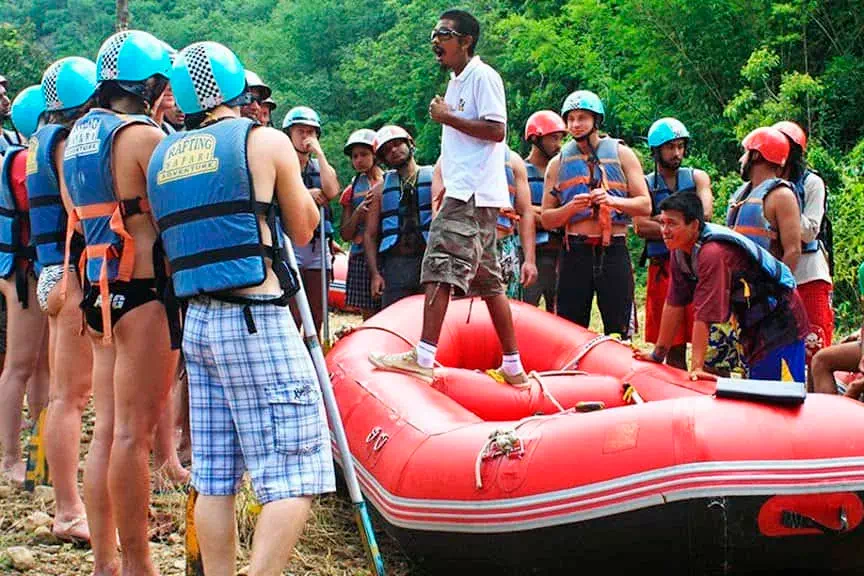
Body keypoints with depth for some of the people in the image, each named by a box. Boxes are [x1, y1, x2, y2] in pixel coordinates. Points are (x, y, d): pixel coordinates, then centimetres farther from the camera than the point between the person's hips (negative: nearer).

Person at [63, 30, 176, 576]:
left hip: (99, 288, 8)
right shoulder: (143, 135, -11)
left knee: (108, 429, 10)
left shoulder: (78, 135, 14)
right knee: (134, 432, -5)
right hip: (143, 290, -8)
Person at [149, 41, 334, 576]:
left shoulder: (162, 156, 11)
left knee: (215, 481, 10)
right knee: (294, 478, -5)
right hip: (257, 325, -6)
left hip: (197, 323, 6)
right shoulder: (265, 141, -2)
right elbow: (303, 231, 7)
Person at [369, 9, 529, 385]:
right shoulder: (456, 82, 23)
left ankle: (423, 358, -23)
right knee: (488, 279, 10)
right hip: (462, 194, 10)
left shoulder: (482, 76, -7)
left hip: (473, 195, -10)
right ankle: (513, 366, 13)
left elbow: (496, 130, -17)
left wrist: (448, 118, -13)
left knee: (440, 268, -17)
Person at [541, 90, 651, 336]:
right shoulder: (558, 163, 12)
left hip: (613, 250, -1)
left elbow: (645, 205, 3)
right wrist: (571, 207, -12)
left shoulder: (621, 154, 9)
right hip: (575, 251, 1)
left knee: (618, 330, -1)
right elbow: (546, 219, 8)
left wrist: (612, 200, -14)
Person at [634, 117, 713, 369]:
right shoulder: (644, 184, 9)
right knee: (673, 345, 3)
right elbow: (641, 227, -6)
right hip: (663, 269, 0)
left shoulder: (697, 178, 13)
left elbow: (705, 214, -4)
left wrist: (664, 220, -7)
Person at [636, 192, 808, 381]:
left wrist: (696, 367, -33)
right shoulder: (679, 251, -4)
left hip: (779, 319, -9)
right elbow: (674, 303, 2)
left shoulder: (713, 253, -31)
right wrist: (658, 353, 5)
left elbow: (704, 314, -33)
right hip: (754, 323, 9)